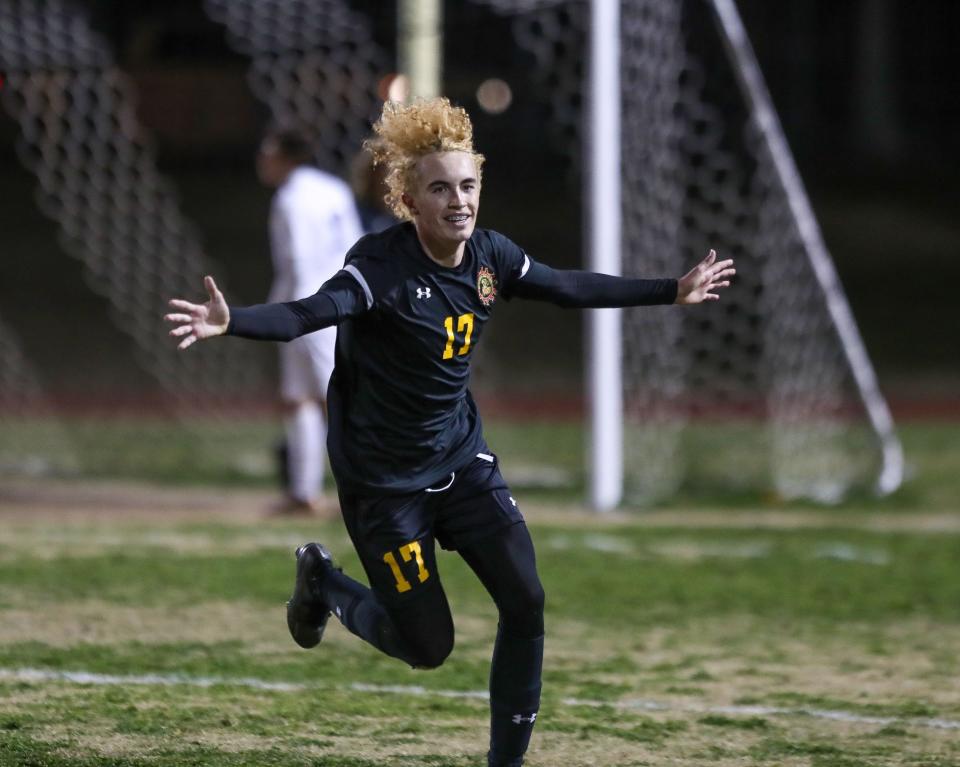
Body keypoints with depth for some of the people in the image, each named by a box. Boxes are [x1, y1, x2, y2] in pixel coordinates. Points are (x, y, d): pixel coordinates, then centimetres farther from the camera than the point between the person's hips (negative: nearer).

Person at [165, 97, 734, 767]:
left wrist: (673, 292, 19)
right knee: (428, 647, 2)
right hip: (383, 479, -6)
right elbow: (308, 313, -40)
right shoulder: (383, 265, -25)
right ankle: (322, 580, 31)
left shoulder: (491, 256, -5)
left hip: (462, 460, 6)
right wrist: (231, 322, -59)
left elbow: (571, 288, 12)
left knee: (526, 604, -5)